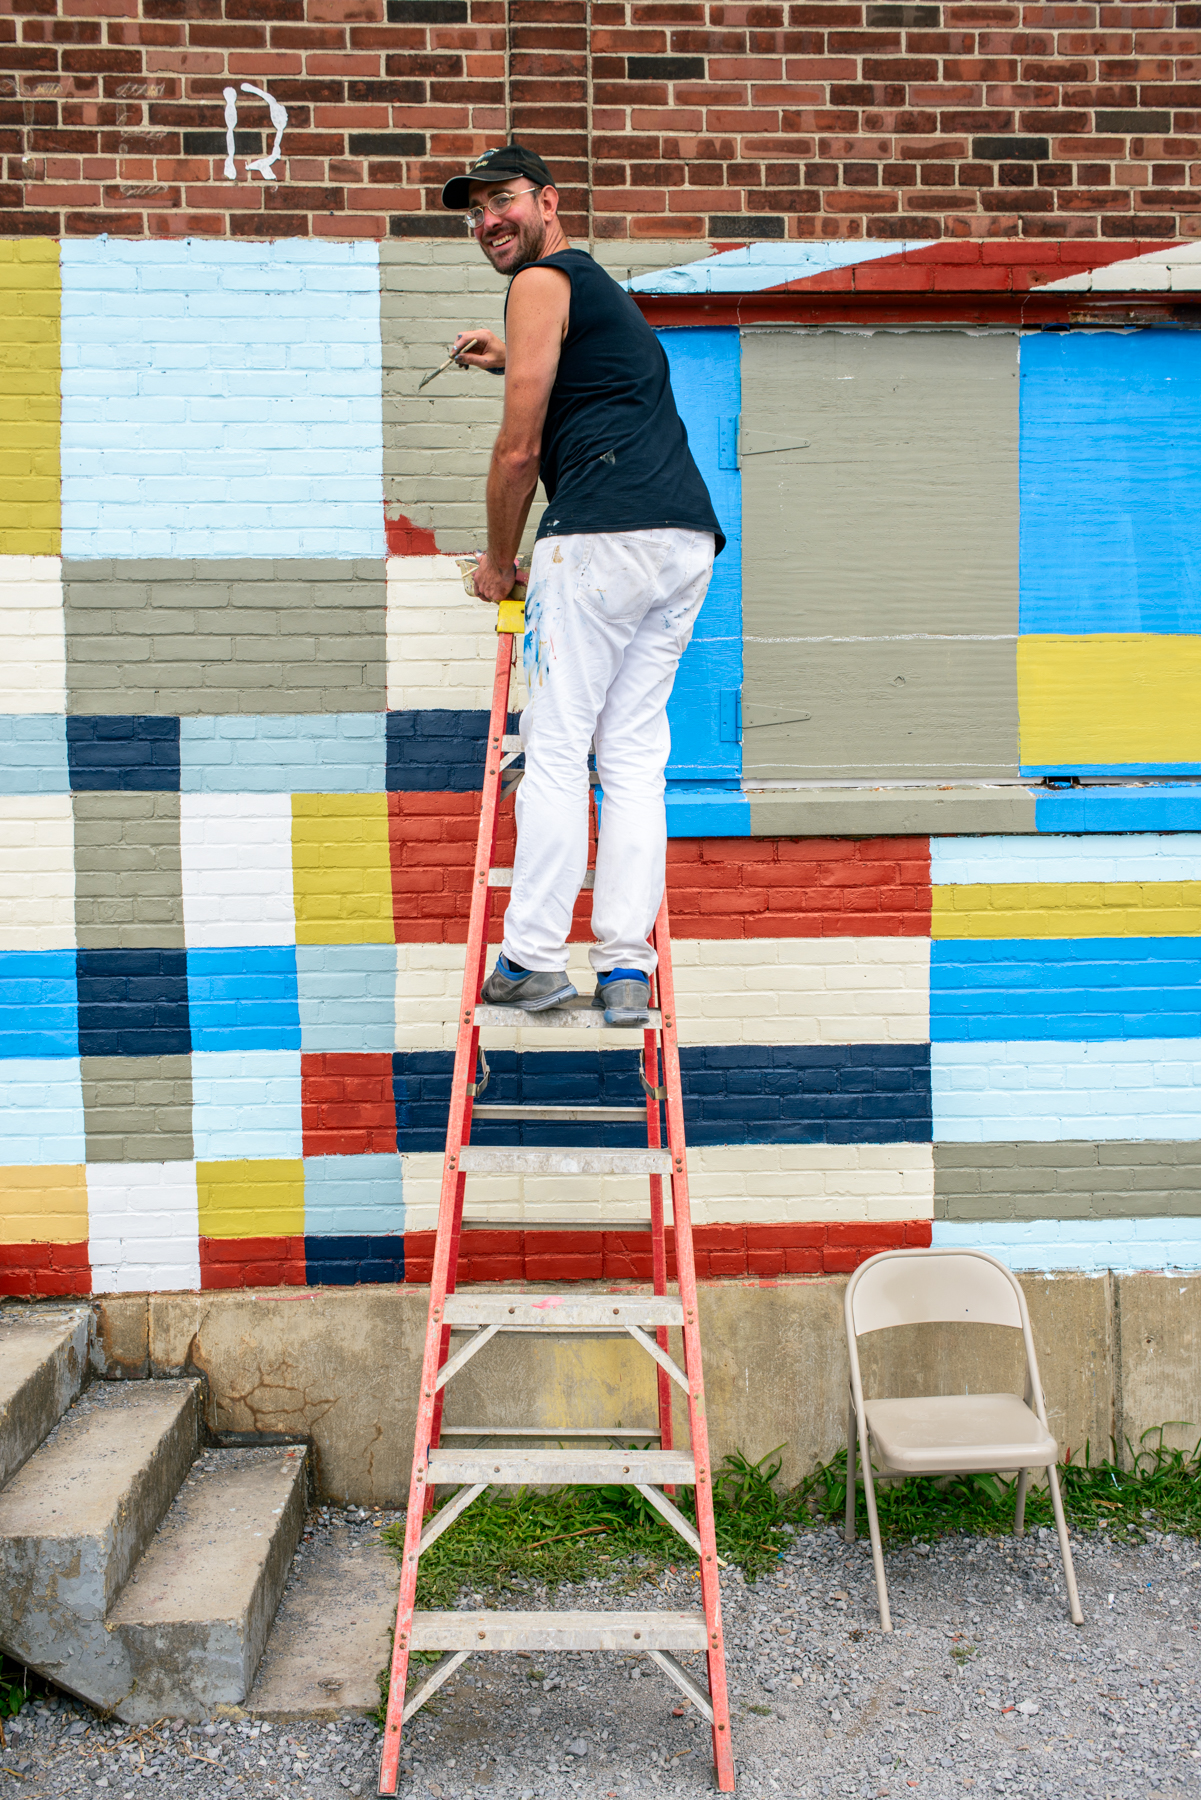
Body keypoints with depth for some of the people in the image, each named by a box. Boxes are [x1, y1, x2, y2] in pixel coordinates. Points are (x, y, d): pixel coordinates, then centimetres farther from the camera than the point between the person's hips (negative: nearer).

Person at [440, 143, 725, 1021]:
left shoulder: (541, 282, 3)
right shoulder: (604, 288, 31)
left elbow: (519, 447, -1)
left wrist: (498, 561, 10)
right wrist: (516, 362, 45)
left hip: (604, 536, -8)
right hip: (689, 539, 8)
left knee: (556, 749, -3)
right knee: (634, 753, 7)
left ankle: (535, 960, 0)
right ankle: (627, 967, 6)